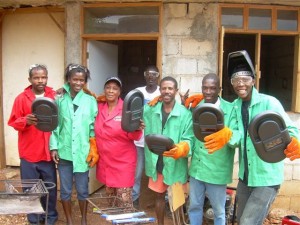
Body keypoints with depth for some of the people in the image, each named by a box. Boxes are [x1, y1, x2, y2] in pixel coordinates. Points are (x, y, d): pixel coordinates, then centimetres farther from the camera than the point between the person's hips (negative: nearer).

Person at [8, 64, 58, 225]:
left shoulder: (55, 96, 3)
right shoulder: (21, 98, 0)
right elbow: (13, 122, -1)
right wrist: (26, 121, -20)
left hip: (48, 152, 1)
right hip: (29, 153, -1)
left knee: (50, 188, 9)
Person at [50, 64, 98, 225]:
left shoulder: (90, 101, 1)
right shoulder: (60, 100, 2)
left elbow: (94, 127, 1)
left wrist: (94, 150, -2)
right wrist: (53, 147, -3)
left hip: (82, 152, 0)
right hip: (64, 151, 1)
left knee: (82, 190, 10)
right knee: (65, 190, 11)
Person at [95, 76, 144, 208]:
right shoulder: (98, 107, 2)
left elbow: (133, 136, -10)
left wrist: (137, 129, -31)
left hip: (124, 161, -4)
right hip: (104, 160, 5)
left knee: (124, 199, -1)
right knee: (109, 196, 18)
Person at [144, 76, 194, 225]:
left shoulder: (185, 114, -10)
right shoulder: (150, 110, 4)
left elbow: (189, 139, -15)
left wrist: (180, 149, -34)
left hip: (175, 164, -4)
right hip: (156, 163, 4)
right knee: (159, 195, 20)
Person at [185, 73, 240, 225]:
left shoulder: (230, 110, -11)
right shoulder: (196, 107, 3)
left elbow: (238, 136, -23)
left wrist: (227, 135, -43)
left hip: (217, 171, -4)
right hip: (196, 168, 4)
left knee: (218, 211, 15)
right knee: (194, 206, 20)